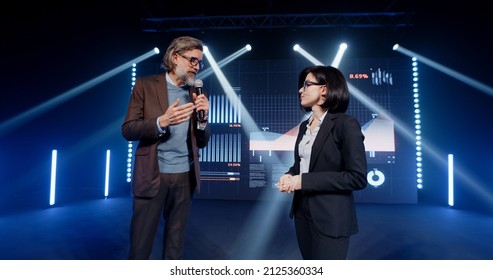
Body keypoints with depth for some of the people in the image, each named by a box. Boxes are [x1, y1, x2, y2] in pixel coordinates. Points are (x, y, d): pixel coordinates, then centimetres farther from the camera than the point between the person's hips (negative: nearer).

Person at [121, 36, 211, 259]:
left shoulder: (196, 94, 9)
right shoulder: (146, 85, 0)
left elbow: (202, 142, 8)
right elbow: (128, 130, -5)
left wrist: (203, 117, -11)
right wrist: (162, 121, -21)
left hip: (185, 176, 3)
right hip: (152, 175, -3)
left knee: (175, 245, 15)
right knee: (140, 244, 8)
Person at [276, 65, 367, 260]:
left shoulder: (346, 124, -13)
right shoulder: (305, 125, 9)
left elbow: (357, 177, -18)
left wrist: (304, 181, -21)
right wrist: (289, 176, -7)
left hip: (330, 218, -7)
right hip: (303, 211, 7)